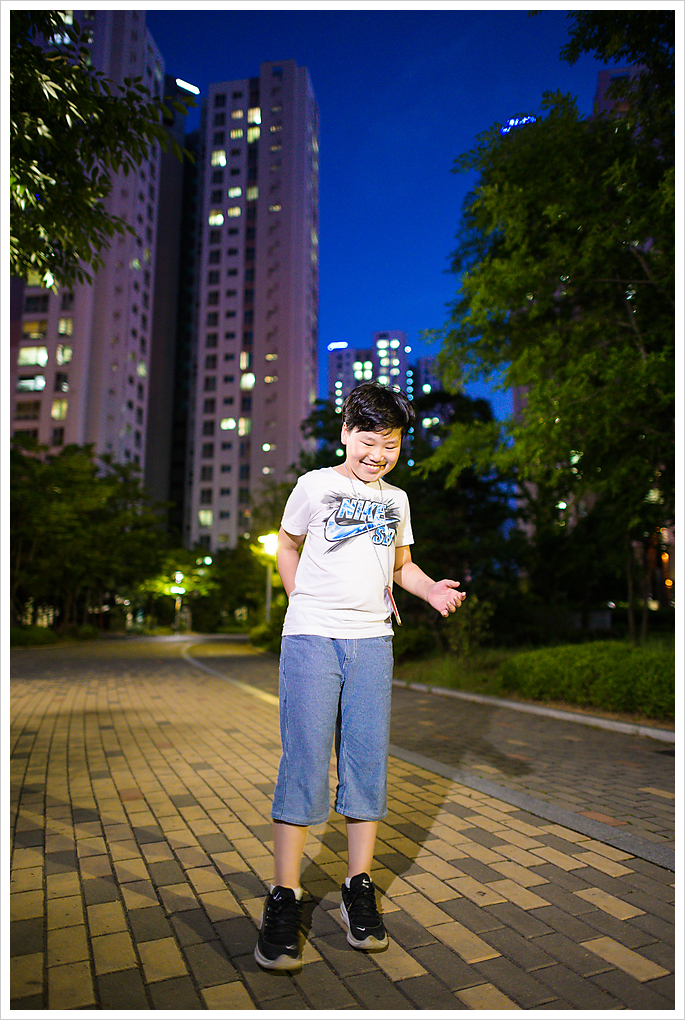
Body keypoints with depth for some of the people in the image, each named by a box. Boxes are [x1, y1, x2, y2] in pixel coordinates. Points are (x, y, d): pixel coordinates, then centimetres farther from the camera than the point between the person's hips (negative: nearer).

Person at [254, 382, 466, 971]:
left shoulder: (396, 499, 15)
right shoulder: (315, 485, 3)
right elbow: (286, 548, 12)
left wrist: (431, 589, 2)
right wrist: (305, 604, 3)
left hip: (372, 640, 4)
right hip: (311, 636, -3)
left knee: (368, 761, 5)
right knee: (304, 760, -5)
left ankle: (359, 890, 18)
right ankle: (284, 897, 8)